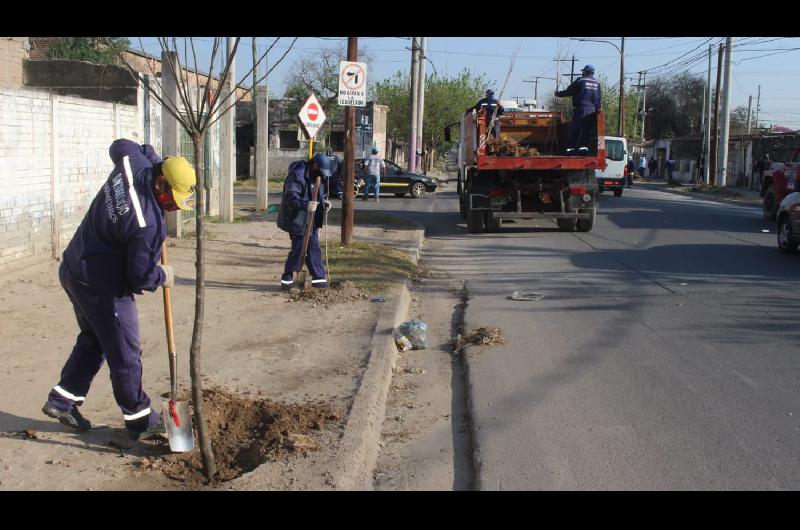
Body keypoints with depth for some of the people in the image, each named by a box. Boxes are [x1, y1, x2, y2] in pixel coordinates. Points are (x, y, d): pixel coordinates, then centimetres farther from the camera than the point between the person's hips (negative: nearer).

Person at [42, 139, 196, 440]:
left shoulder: (135, 165, -8)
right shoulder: (149, 224, -30)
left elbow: (120, 146, 17)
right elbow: (141, 276, -23)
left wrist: (155, 158, 16)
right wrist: (163, 276, -3)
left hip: (74, 271, 10)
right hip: (103, 289, -10)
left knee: (93, 340, 24)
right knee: (125, 355, 4)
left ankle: (63, 400, 29)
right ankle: (140, 421, 17)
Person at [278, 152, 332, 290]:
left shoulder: (317, 175, 10)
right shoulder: (297, 175, -21)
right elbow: (290, 198, -28)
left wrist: (323, 202, 6)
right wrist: (306, 205, -43)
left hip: (310, 220, 9)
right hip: (297, 219, -9)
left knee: (313, 247, 10)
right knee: (299, 248, -6)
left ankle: (319, 278, 16)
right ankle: (287, 278, 9)